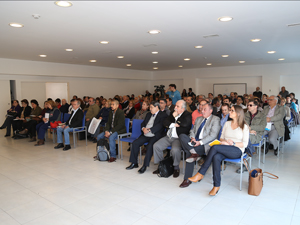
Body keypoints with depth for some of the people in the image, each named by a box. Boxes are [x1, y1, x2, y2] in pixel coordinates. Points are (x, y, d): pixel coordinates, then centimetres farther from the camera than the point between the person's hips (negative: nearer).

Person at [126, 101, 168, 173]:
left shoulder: (163, 115, -1)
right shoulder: (149, 114, 24)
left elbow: (160, 125, -14)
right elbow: (143, 123, 20)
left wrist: (149, 130, -18)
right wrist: (143, 128, -4)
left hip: (155, 136, -7)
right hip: (145, 135, 7)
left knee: (149, 146, -31)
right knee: (135, 143, -11)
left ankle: (145, 166, -20)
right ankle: (134, 163, 0)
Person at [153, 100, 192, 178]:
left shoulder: (187, 115, -1)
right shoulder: (173, 113, 17)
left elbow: (185, 124, -22)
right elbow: (165, 123, 8)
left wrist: (175, 117, -8)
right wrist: (174, 124, -10)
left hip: (178, 138, -6)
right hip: (168, 137, 6)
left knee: (175, 150, -33)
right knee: (156, 146, -10)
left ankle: (176, 168, -7)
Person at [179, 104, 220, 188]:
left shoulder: (215, 119, 2)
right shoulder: (198, 119, 24)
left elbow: (213, 135, -10)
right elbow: (192, 130, 19)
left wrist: (200, 142, -20)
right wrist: (192, 138, -5)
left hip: (205, 144, -7)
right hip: (194, 141, 7)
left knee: (189, 152, -27)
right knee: (182, 136, -21)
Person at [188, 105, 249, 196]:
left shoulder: (244, 127, 6)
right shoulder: (227, 124, 19)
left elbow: (245, 144, 0)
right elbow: (221, 138, 19)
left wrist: (233, 143, -16)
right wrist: (223, 141, -4)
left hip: (237, 151, -4)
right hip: (224, 150, 4)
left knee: (215, 147, -32)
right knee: (216, 157, -35)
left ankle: (200, 174, -29)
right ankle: (217, 185, -31)